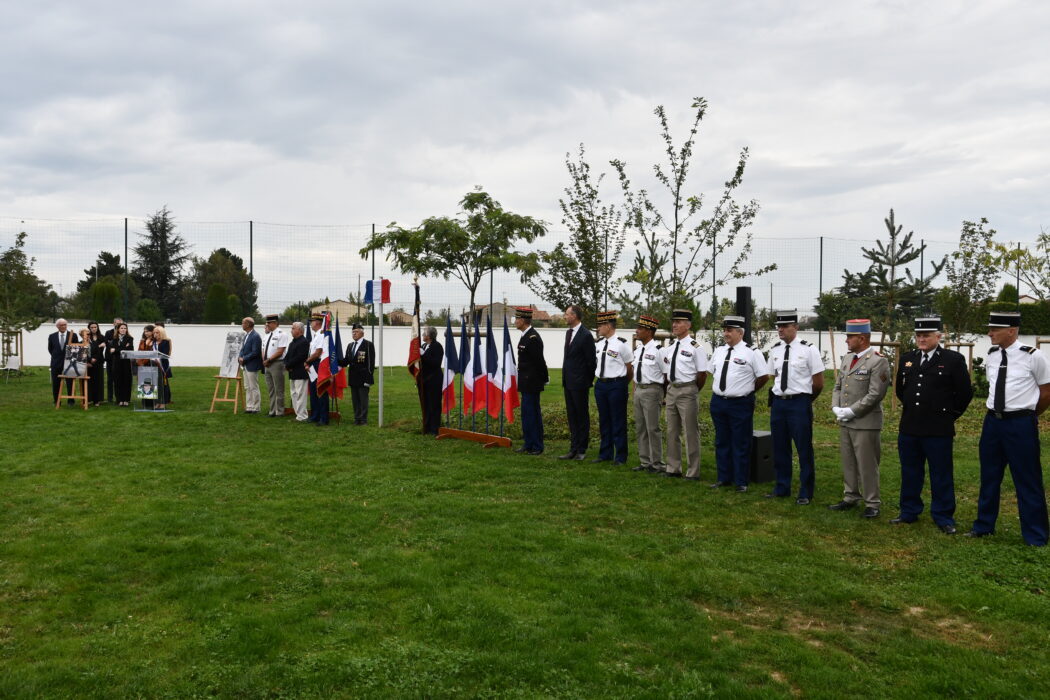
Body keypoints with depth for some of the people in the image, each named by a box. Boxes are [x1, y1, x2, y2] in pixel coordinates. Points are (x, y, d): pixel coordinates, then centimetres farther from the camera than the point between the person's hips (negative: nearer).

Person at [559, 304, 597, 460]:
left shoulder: (586, 335, -14)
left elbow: (591, 360, -11)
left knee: (582, 417, 2)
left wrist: (589, 381, -7)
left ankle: (581, 450, 9)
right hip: (568, 382, 8)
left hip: (579, 383, -8)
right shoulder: (568, 333, 12)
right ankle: (574, 449, 18)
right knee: (572, 417, 11)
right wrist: (565, 376, 13)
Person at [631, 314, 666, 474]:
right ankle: (645, 462, 24)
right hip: (639, 390, 8)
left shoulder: (657, 350, -15)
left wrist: (663, 395, -7)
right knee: (640, 428, 13)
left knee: (653, 428, -1)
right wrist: (635, 388, 16)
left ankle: (657, 463, 10)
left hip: (651, 390, -8)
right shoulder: (637, 348, 9)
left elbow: (666, 374, -12)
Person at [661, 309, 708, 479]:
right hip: (671, 389, 7)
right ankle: (673, 469, 26)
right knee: (672, 431, 14)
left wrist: (692, 392, 1)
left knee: (690, 432, 0)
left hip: (687, 391, -7)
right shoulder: (669, 347, 10)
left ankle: (693, 473, 8)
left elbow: (702, 374, -9)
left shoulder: (695, 347, -10)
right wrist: (667, 392, 14)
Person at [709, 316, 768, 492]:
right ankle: (724, 478, 24)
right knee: (721, 442, 13)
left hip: (740, 404, -6)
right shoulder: (718, 351, 9)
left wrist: (748, 391, 3)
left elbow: (763, 376, -5)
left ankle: (741, 482, 11)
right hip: (718, 402, 6)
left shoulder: (751, 352, -9)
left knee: (741, 444, 1)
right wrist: (719, 389, 14)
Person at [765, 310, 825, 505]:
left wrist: (806, 399, 5)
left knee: (804, 450, 1)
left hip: (800, 403, -5)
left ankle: (805, 493, 13)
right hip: (778, 402, 5)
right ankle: (782, 488, 26)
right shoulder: (774, 350, 6)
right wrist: (782, 394, 13)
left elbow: (819, 382, -4)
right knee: (780, 448, 13)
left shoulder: (808, 350, -9)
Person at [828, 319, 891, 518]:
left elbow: (875, 395, -17)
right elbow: (838, 386, 18)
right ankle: (850, 498, 27)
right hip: (845, 422, 8)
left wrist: (851, 411, -16)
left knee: (867, 465, -1)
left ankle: (872, 504, 10)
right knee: (848, 463, 15)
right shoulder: (846, 358, 13)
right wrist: (836, 407, 1)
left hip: (866, 423, -7)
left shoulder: (878, 362, -12)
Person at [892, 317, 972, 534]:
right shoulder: (906, 359, 9)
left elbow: (965, 392, -1)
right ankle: (909, 512, 24)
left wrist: (951, 414, 2)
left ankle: (944, 518, 14)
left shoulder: (954, 359, -5)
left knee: (941, 476, 4)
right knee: (910, 474, 13)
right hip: (909, 428, 5)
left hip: (938, 430, -4)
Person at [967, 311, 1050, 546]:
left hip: (1020, 423, -6)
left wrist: (1028, 415, 9)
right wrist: (998, 413, 15)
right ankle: (984, 525, 29)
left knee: (1027, 481, 3)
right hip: (992, 421, 6)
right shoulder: (991, 356, 5)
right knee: (989, 477, 15)